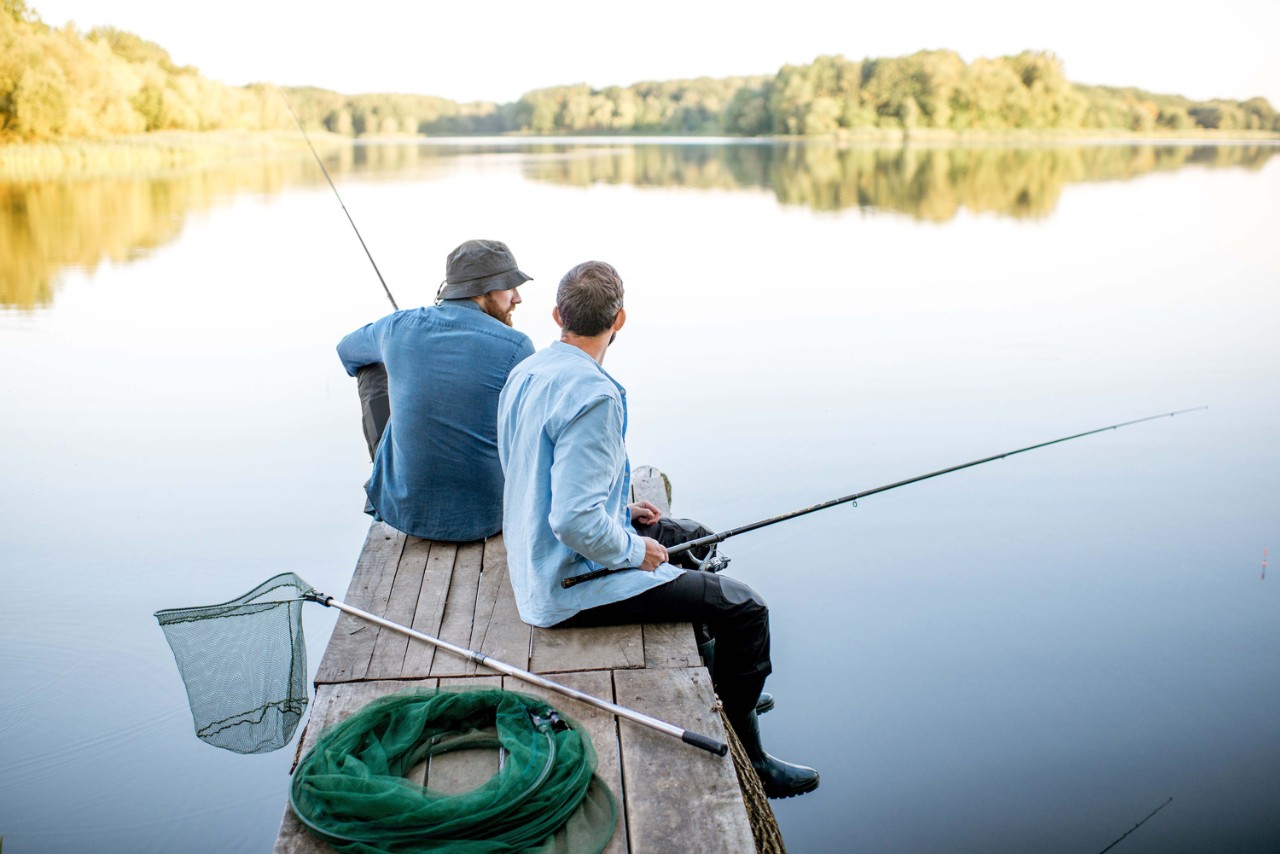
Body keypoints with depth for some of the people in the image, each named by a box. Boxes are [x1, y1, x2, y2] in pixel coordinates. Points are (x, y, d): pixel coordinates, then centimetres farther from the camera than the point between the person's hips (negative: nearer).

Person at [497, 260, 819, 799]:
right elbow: (576, 521, -31)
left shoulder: (524, 374, 4)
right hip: (575, 584, -10)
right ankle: (744, 764, 13)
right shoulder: (593, 395, -25)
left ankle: (722, 696, 40)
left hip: (538, 569, 10)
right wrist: (634, 549, -13)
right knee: (744, 608, -4)